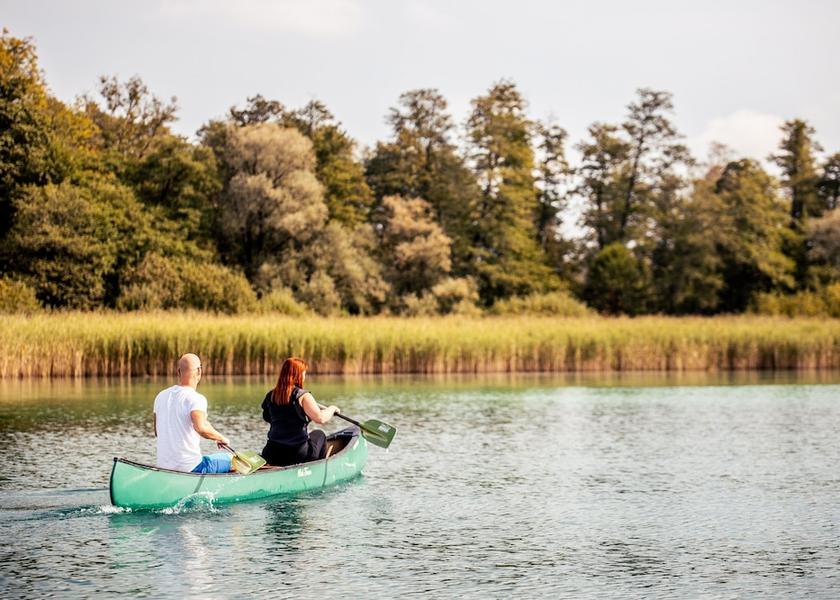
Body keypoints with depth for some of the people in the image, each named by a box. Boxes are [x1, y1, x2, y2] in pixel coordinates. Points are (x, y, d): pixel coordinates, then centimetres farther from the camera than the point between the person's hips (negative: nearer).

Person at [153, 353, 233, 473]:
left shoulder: (161, 397, 6)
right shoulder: (196, 399, -15)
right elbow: (201, 428, -32)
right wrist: (220, 438, -15)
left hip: (163, 468, 7)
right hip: (190, 467, -7)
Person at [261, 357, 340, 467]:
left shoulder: (271, 396, 4)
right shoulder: (303, 396, -12)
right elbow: (320, 418, -23)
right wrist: (331, 409, -2)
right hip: (298, 456, -5)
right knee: (319, 434, 27)